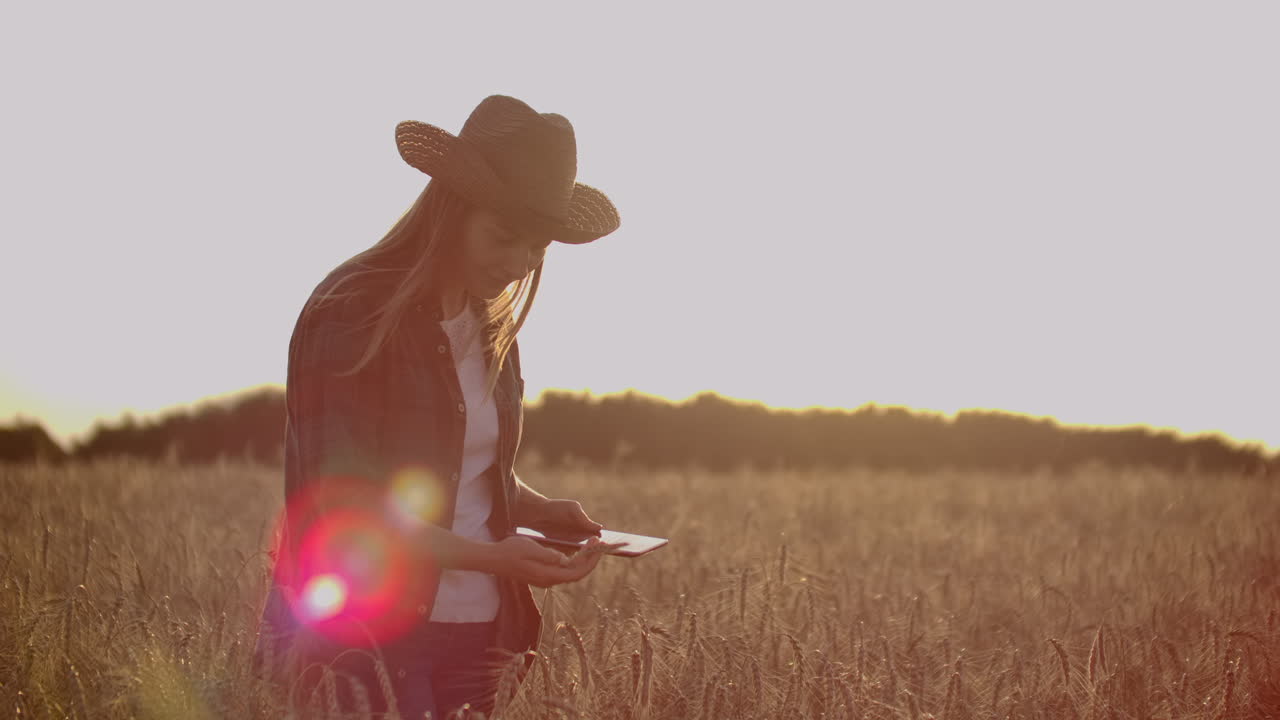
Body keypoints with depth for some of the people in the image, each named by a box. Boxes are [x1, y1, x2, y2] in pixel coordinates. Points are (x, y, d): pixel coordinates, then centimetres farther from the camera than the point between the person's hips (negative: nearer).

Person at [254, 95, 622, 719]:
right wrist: (490, 556, -25)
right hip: (366, 637, -7)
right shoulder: (351, 315, -12)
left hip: (475, 637, 7)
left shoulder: (491, 328, 11)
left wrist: (540, 509, 0)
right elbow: (346, 509, -16)